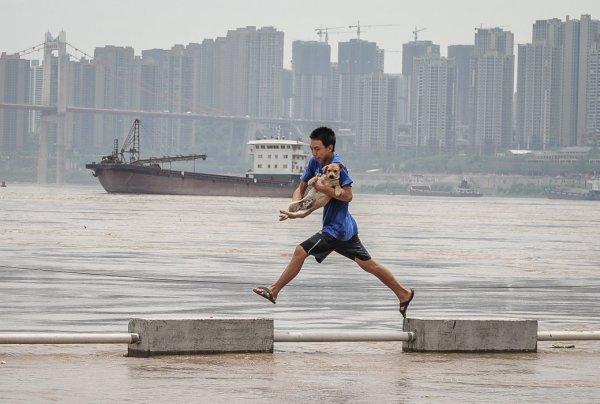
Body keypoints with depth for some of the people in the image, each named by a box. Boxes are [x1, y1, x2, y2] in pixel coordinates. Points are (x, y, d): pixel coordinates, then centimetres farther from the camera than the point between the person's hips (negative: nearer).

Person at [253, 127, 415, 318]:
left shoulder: (337, 165, -18)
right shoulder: (315, 163, 7)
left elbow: (347, 196, -24)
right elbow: (301, 188, 10)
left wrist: (322, 187, -27)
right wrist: (296, 203, -9)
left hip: (336, 228, -10)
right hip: (346, 228, 10)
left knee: (300, 252, -7)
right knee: (368, 264, 13)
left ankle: (273, 291, 2)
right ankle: (404, 294, 17)